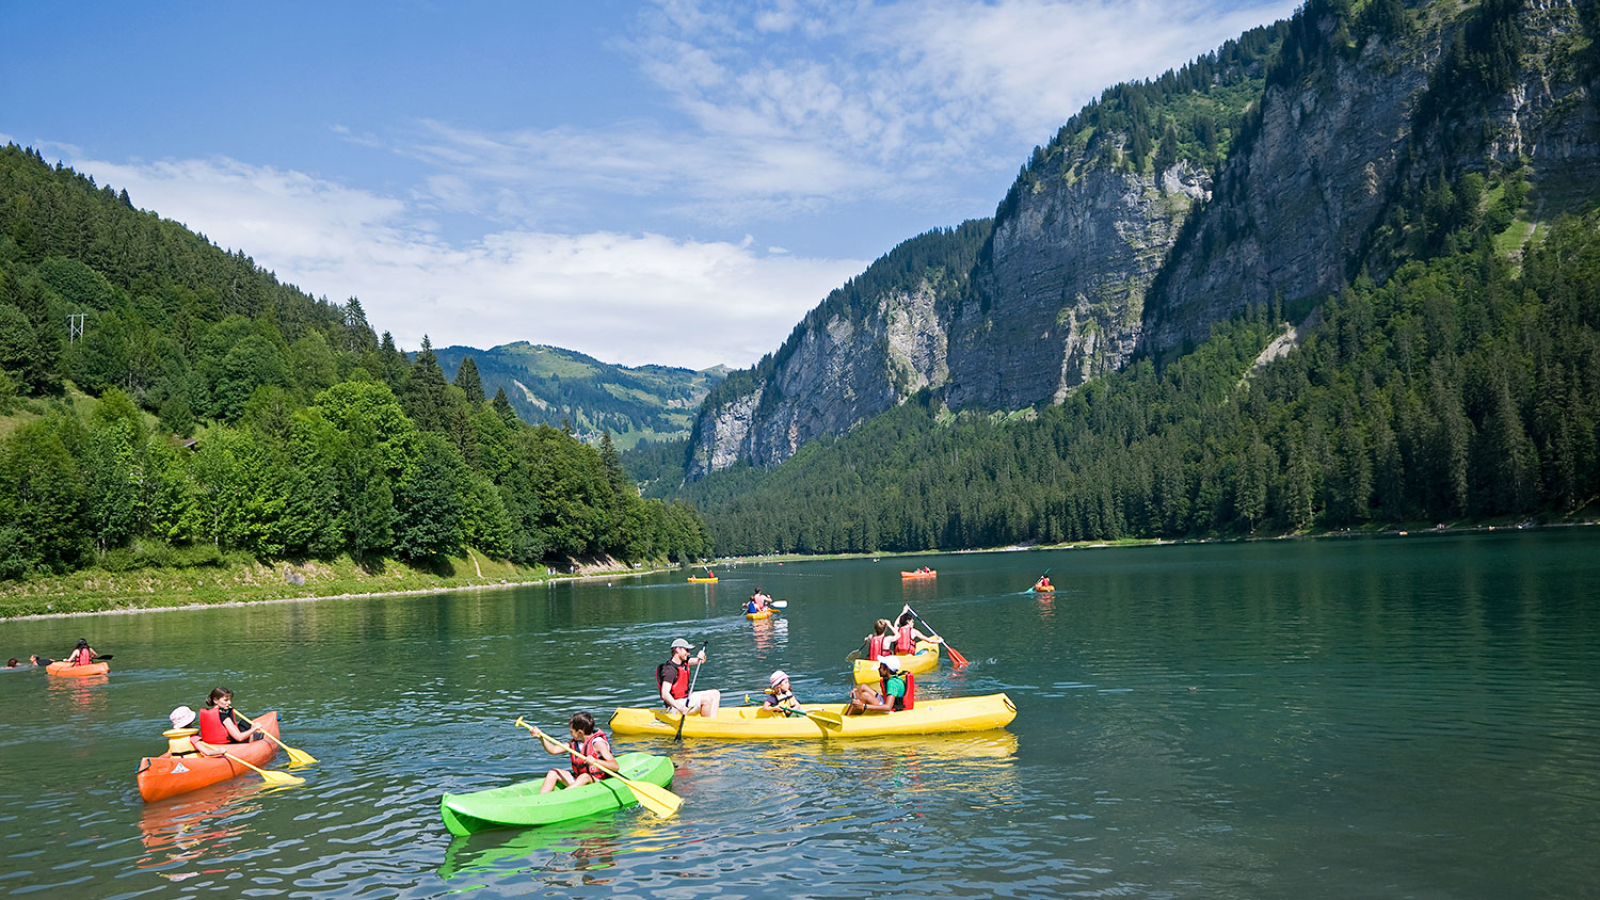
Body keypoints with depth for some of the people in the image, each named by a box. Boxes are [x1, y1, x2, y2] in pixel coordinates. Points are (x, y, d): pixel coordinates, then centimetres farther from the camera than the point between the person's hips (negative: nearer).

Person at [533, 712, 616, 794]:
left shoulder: (598, 743, -16)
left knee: (585, 776, -37)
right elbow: (553, 750, 12)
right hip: (578, 781, 8)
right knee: (553, 773, -1)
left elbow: (615, 766, -26)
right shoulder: (574, 742, 7)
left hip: (598, 781, -8)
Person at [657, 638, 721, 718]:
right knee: (707, 699, -24)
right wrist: (679, 707, -42)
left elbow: (700, 661, 14)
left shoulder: (683, 661, 7)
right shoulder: (670, 670, -22)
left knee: (715, 694, 4)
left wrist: (701, 657, -11)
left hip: (686, 698, 10)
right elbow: (665, 694, -30)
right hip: (675, 703, -10)